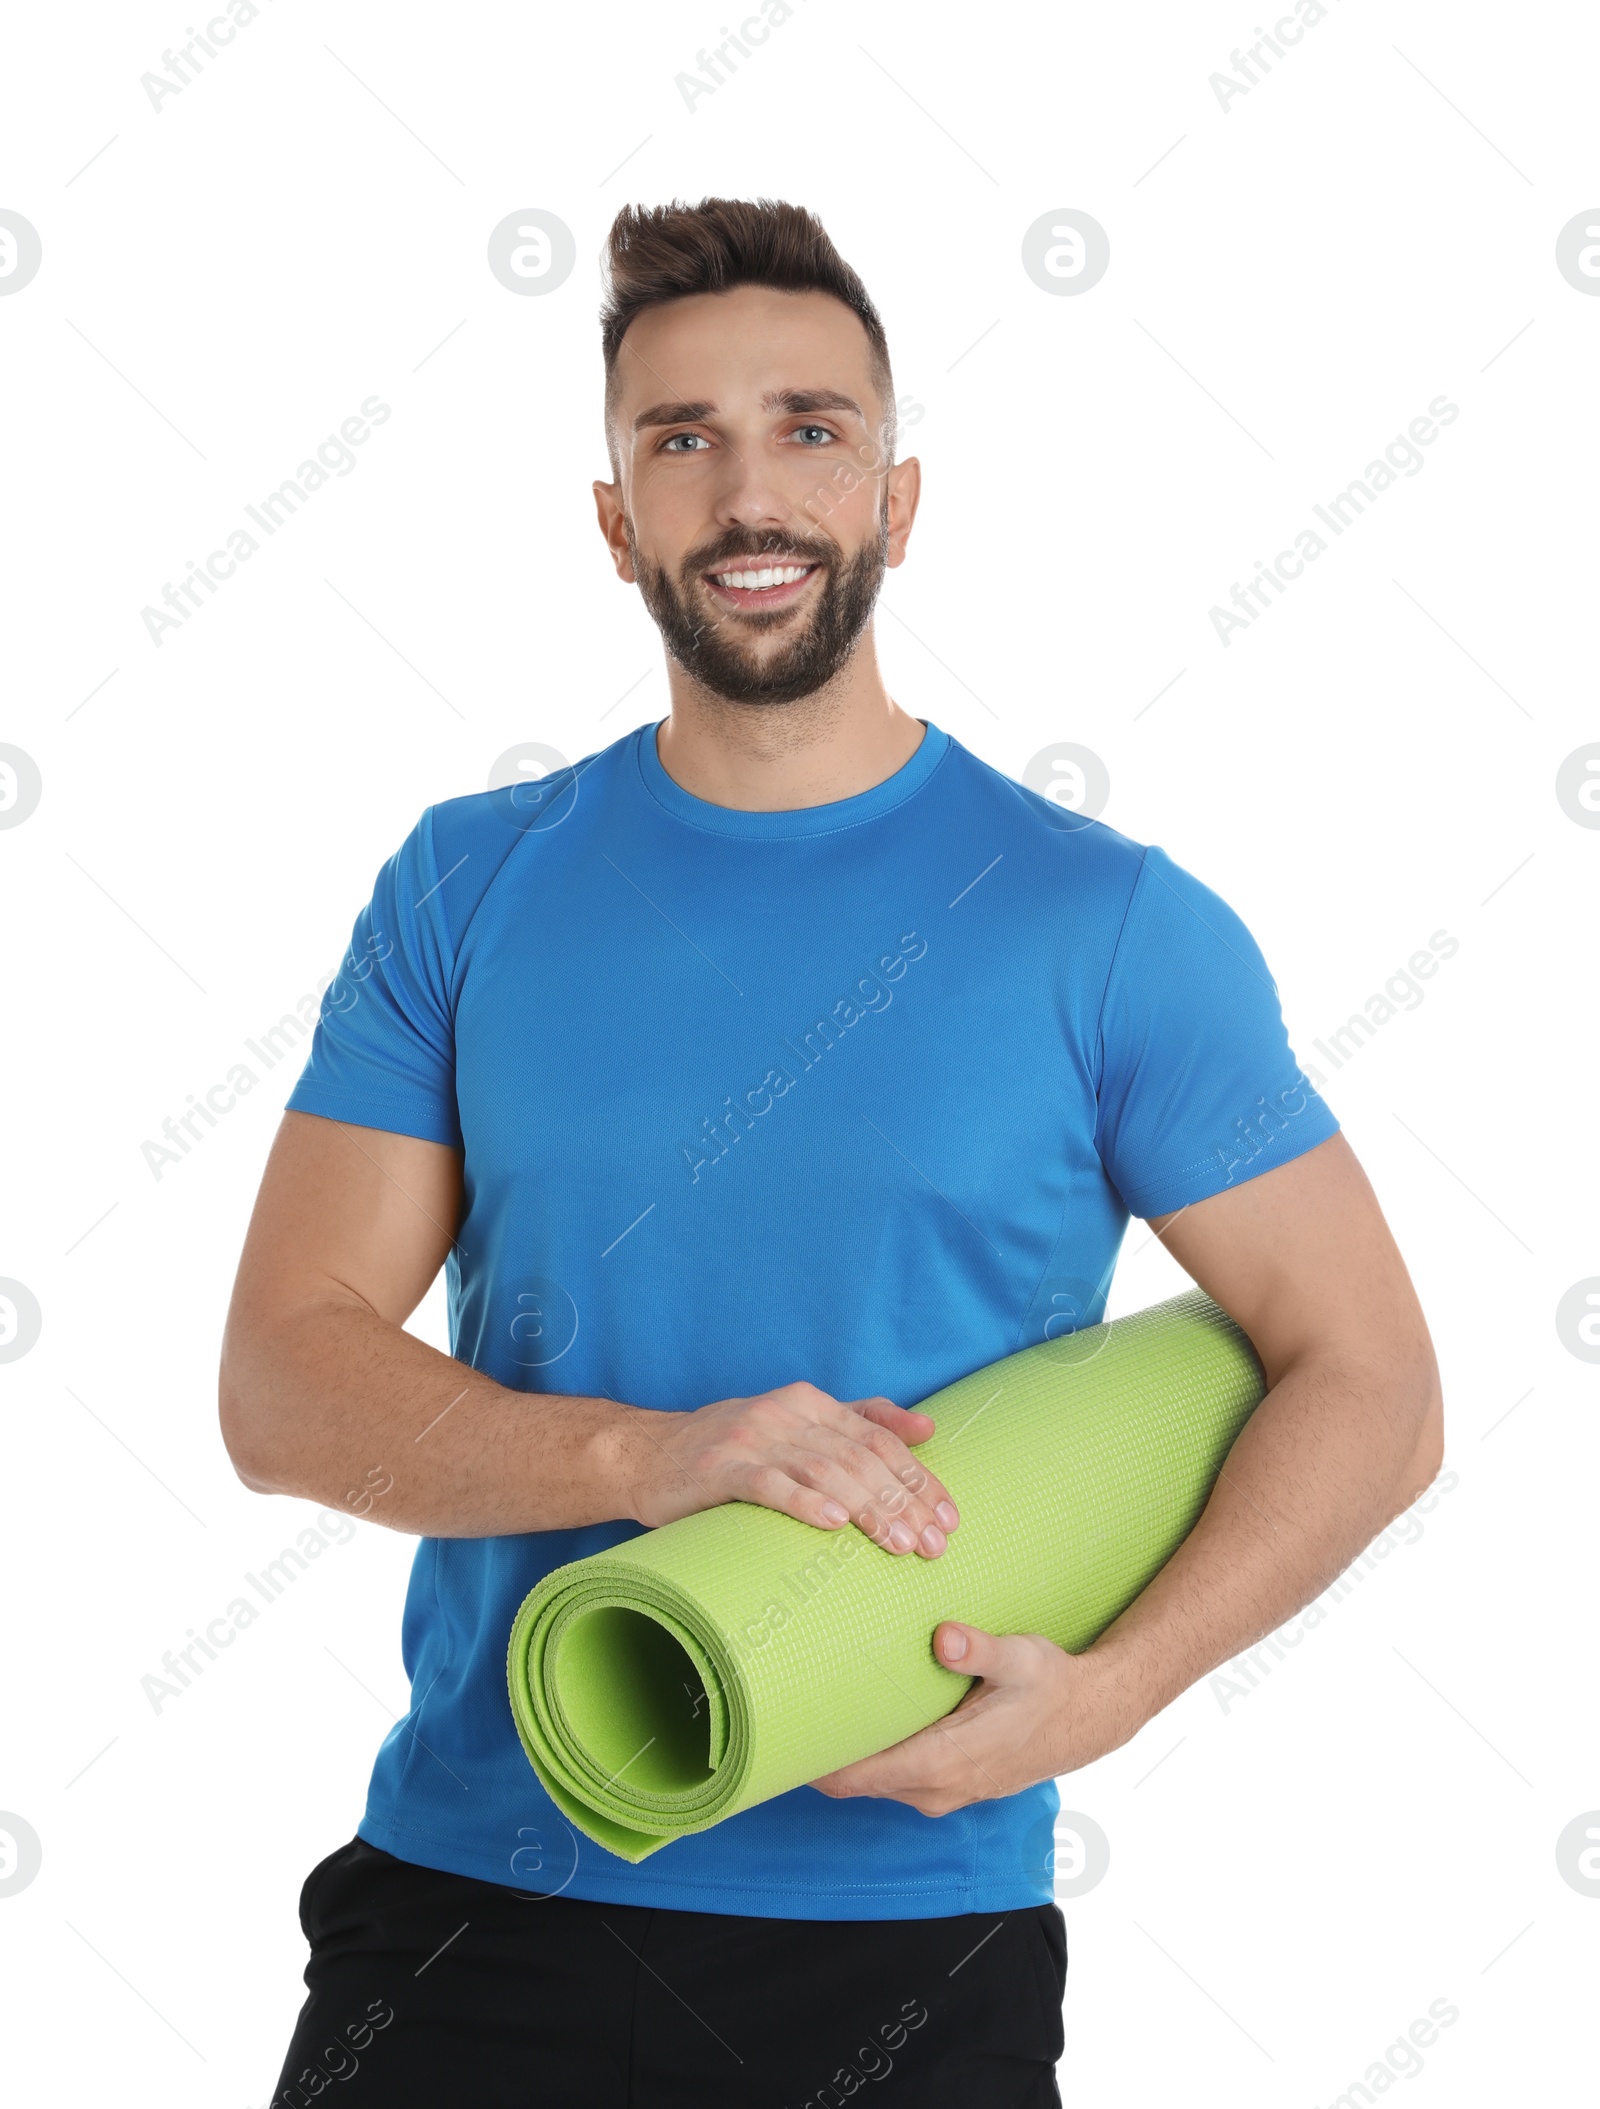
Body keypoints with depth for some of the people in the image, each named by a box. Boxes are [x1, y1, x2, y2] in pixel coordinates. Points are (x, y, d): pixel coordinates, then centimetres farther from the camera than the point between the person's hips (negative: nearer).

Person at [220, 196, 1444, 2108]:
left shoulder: (1111, 928, -3)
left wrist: (1100, 1694, -17)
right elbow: (285, 1380, -4)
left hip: (909, 1938, -1)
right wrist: (646, 1458, -21)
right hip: (469, 1901, 1)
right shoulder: (467, 890, 2)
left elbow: (1368, 1384, -2)